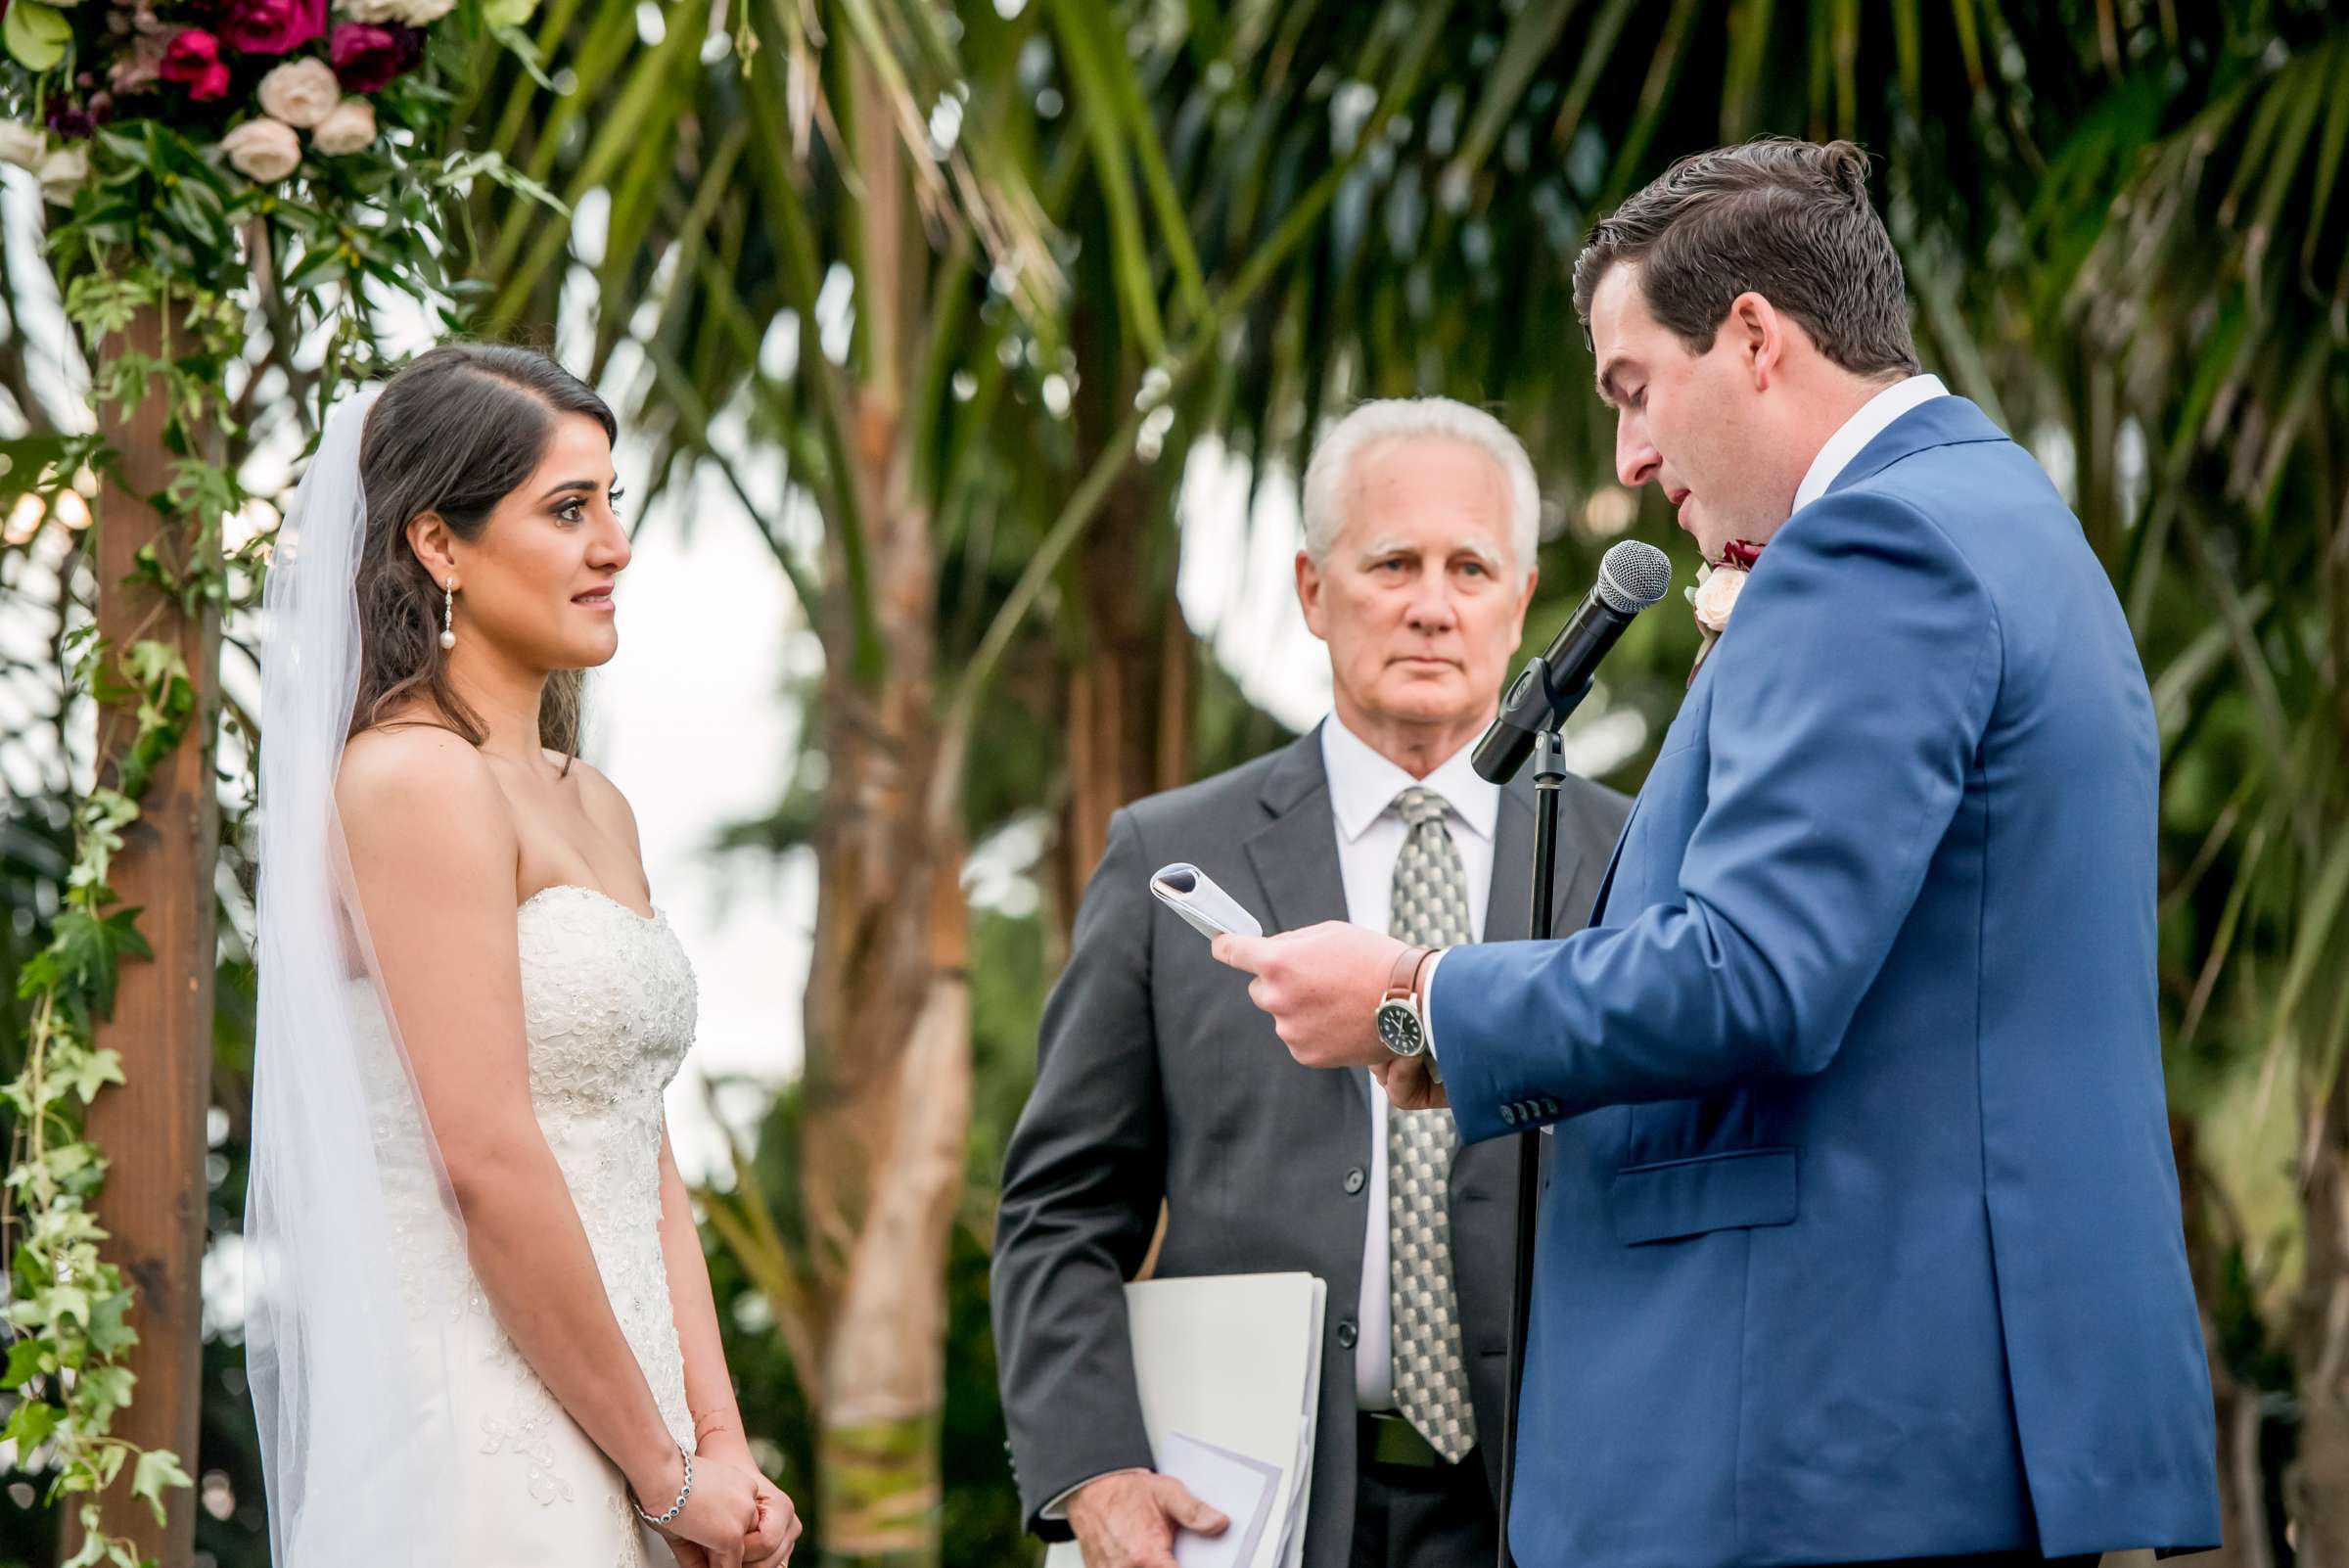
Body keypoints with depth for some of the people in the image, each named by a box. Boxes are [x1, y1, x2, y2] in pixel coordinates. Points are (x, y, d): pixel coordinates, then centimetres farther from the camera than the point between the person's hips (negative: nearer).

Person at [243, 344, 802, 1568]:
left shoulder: (595, 810, 16)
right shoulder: (413, 778, -10)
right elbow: (487, 1160, -16)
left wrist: (722, 1447, 2)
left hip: (607, 1421, 8)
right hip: (482, 1440, -8)